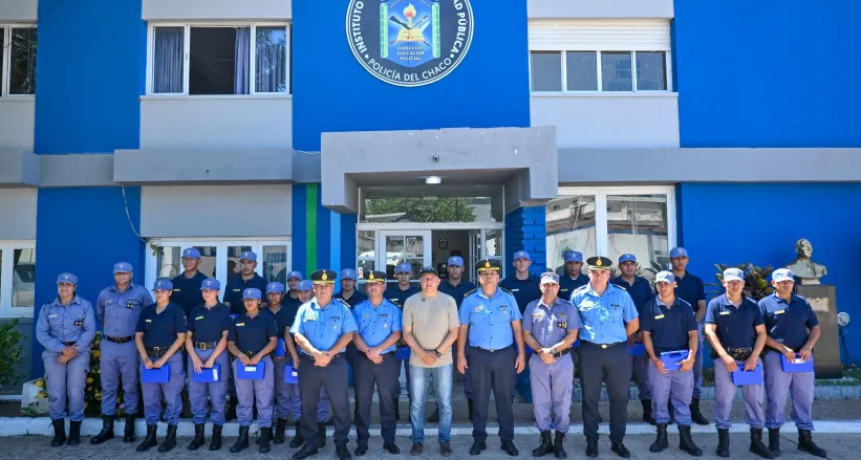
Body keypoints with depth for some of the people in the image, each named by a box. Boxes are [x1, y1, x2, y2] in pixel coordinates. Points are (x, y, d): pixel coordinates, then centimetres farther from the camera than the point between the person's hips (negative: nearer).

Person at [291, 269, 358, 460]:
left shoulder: (342, 308, 0)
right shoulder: (305, 309, 5)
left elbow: (348, 335, -6)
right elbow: (298, 335, -3)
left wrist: (329, 354, -15)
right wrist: (315, 353, -17)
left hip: (336, 363, -2)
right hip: (309, 363, 2)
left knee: (340, 404, 2)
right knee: (308, 404, 10)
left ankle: (341, 443, 15)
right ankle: (310, 442, 24)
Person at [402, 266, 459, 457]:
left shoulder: (449, 301, 0)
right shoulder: (411, 302, 1)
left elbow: (454, 331, -2)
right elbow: (407, 333, 0)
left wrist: (437, 352, -12)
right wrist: (422, 353, -12)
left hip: (443, 361, 0)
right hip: (417, 361, 1)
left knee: (445, 404, 4)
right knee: (417, 404, 7)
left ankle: (445, 440, 18)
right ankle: (417, 440, 20)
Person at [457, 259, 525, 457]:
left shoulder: (508, 298, 2)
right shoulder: (469, 300, 0)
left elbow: (516, 327, 4)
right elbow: (463, 329, 3)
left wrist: (521, 353, -1)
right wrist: (460, 355, -1)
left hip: (505, 354, 1)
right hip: (478, 355, 0)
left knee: (505, 398, 8)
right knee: (480, 398, 8)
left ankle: (507, 439, 20)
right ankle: (479, 439, 20)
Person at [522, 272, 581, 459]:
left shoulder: (568, 307, 0)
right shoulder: (531, 307, 5)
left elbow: (572, 335, -5)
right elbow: (527, 334, 4)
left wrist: (553, 350, -15)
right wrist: (540, 351, -12)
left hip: (562, 360, -2)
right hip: (538, 360, 2)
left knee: (562, 402, 4)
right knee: (540, 402, 7)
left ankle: (559, 443, 16)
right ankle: (546, 441, 19)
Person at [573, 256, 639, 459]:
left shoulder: (621, 294, 0)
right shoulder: (578, 295, -2)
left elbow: (634, 323, 9)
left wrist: (616, 338, 9)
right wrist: (586, 337, 3)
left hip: (618, 352, 1)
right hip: (590, 352, -1)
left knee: (619, 397, 8)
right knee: (590, 397, 7)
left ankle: (617, 440, 23)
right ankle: (591, 440, 20)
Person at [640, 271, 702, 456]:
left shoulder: (685, 307, 2)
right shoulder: (650, 307, -1)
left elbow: (693, 334, 0)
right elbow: (646, 335, -1)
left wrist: (691, 356, -15)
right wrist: (654, 359, -11)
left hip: (682, 360, 1)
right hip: (658, 360, -1)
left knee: (683, 400, 7)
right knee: (660, 399, 7)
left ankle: (685, 438, 16)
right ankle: (662, 436, 18)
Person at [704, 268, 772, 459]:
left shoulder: (752, 305, 6)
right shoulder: (716, 304, -1)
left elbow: (761, 333, 5)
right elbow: (709, 331, -7)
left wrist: (754, 357, -7)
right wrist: (725, 356, -15)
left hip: (750, 357, 3)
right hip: (725, 358, -2)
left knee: (755, 398, 7)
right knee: (723, 399, 2)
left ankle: (757, 441, 19)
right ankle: (723, 440, 12)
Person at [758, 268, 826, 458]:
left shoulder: (803, 302, 11)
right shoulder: (765, 304, -3)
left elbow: (815, 328, 11)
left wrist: (808, 347, -7)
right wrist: (782, 348, -17)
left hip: (802, 357, 4)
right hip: (776, 357, -4)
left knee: (805, 398, 10)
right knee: (776, 399, 1)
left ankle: (805, 439, 22)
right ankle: (774, 439, 12)